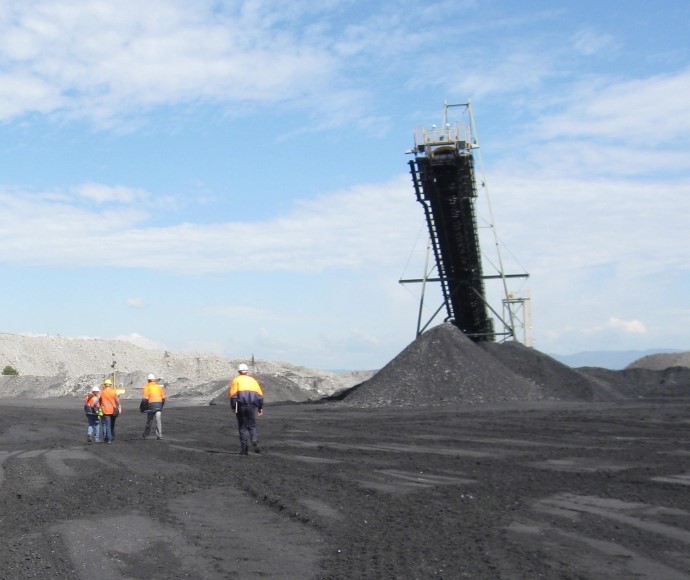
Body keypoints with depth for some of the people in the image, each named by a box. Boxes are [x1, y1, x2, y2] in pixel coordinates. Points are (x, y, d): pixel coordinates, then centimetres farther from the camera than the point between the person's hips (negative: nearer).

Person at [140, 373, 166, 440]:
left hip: (151, 404, -3)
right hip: (159, 404, 3)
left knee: (149, 420, 11)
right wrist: (161, 406, 22)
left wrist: (142, 407, -4)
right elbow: (163, 397, 11)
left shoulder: (147, 386, -4)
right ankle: (159, 435, -9)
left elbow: (145, 398, -11)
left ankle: (146, 434, 24)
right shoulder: (159, 386, 10)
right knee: (158, 420, -1)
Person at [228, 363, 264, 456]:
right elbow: (260, 395, 11)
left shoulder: (236, 380, 6)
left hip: (241, 406, -2)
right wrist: (260, 408, 14)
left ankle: (244, 449, 3)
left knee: (242, 427, 6)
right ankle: (254, 440, -16)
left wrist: (233, 407, 0)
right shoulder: (253, 380, 15)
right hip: (252, 406, 2)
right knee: (252, 426, 12)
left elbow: (232, 395, -4)